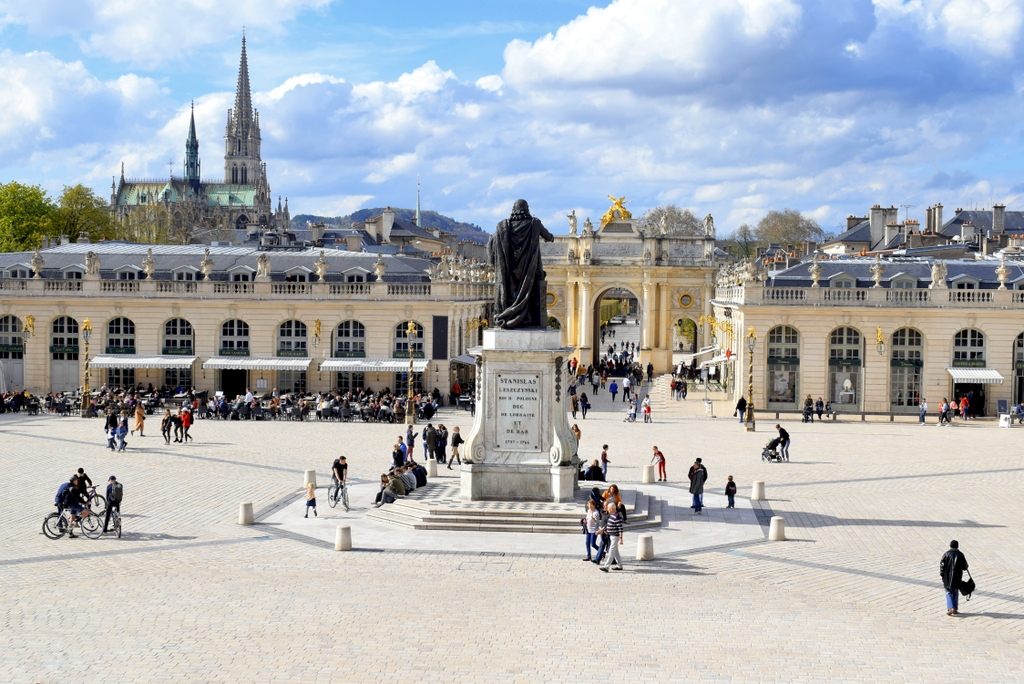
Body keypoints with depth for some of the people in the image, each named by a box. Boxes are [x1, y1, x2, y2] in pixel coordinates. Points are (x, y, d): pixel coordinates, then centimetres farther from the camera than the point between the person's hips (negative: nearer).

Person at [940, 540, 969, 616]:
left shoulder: (946, 554, -10)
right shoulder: (961, 555, -4)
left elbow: (942, 565, -9)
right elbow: (965, 567, 1)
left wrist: (941, 574, 2)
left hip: (947, 578, -2)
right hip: (957, 578, 2)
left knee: (949, 593, 7)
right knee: (955, 593, 15)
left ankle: (950, 608, -9)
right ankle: (955, 609, 17)